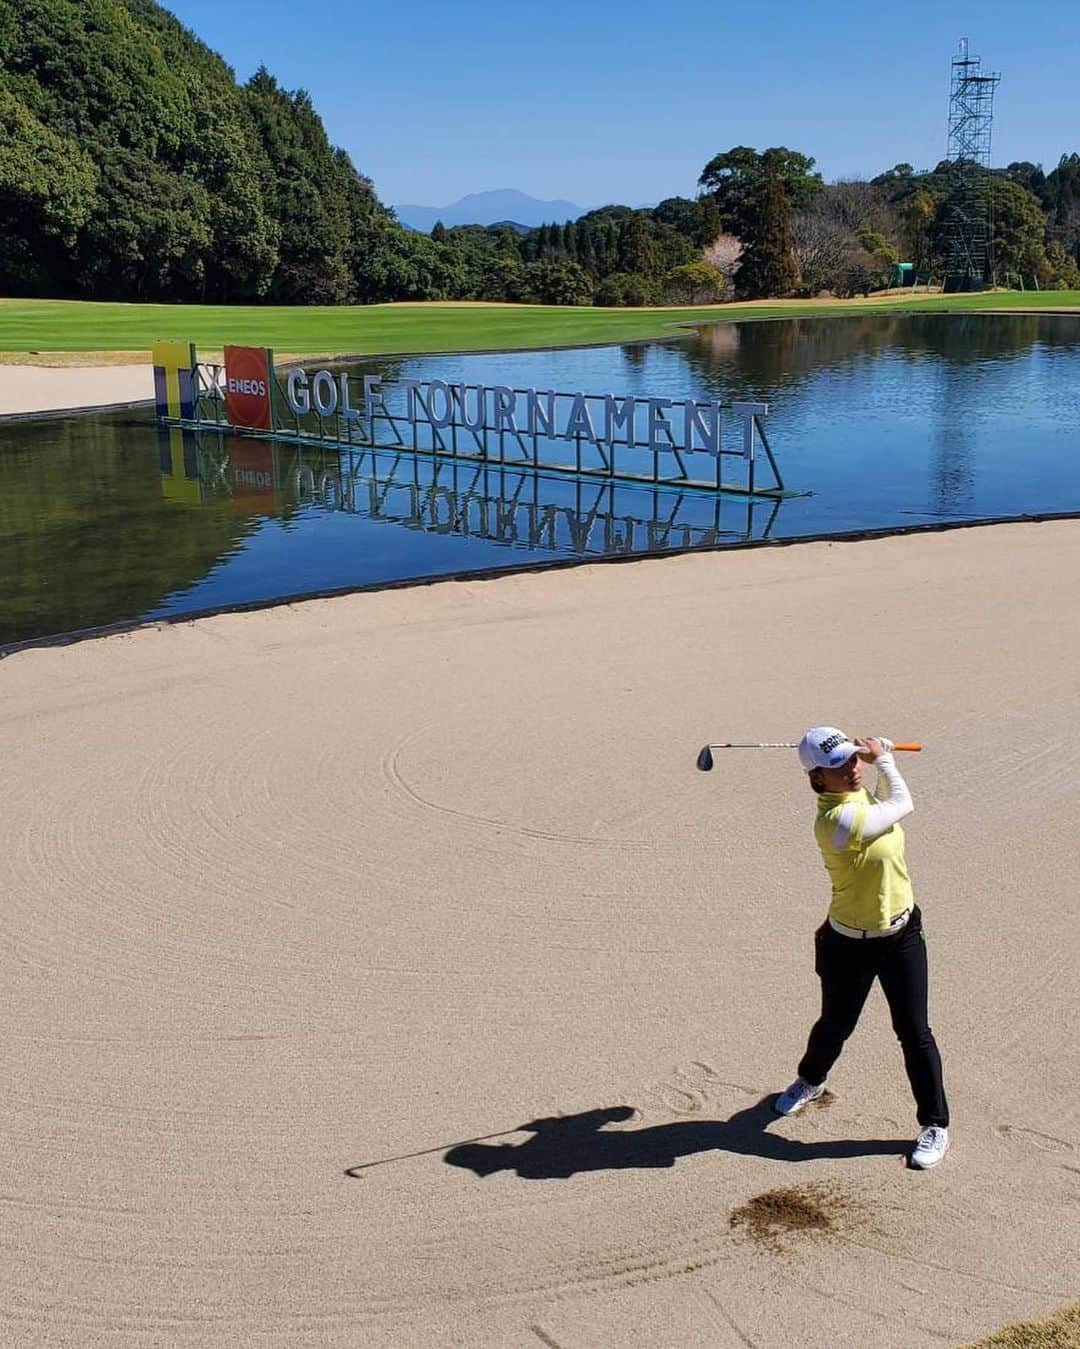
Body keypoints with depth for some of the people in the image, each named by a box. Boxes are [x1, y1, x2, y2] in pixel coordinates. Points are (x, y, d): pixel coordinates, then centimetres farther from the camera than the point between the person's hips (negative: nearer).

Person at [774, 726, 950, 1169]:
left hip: (901, 935, 6)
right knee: (834, 1026, 17)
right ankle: (810, 1080, 48)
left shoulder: (857, 793, -4)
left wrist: (876, 755, 2)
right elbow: (903, 806, -15)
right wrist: (883, 759, 0)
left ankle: (935, 1125, 21)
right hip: (848, 945, -5)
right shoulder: (838, 821, -30)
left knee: (914, 1032, 6)